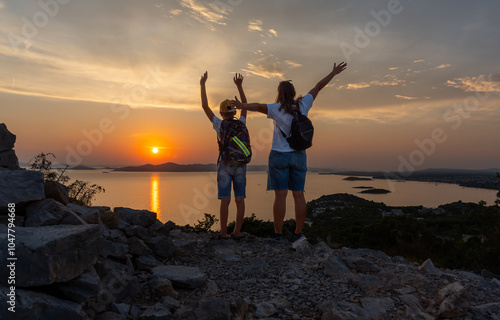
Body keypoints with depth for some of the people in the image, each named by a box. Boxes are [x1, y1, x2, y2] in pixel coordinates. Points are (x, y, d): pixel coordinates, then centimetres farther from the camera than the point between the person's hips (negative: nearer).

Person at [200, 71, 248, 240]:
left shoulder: (219, 124, -5)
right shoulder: (241, 124, 2)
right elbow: (245, 105, 16)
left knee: (225, 200, -3)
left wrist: (202, 85, 5)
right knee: (239, 200, 3)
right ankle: (236, 233, 3)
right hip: (240, 166, 2)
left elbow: (205, 106, -2)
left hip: (225, 166, -2)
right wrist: (239, 86, 20)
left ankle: (223, 233, -3)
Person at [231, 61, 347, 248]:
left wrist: (242, 106, -41)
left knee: (280, 195, -5)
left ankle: (277, 236, -2)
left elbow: (258, 106, -26)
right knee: (298, 195, 3)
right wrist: (333, 73, 24)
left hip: (279, 156, -4)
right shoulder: (302, 105, 3)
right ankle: (298, 234, 2)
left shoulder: (277, 109, -7)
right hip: (299, 156, 4)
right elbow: (318, 87, 14)